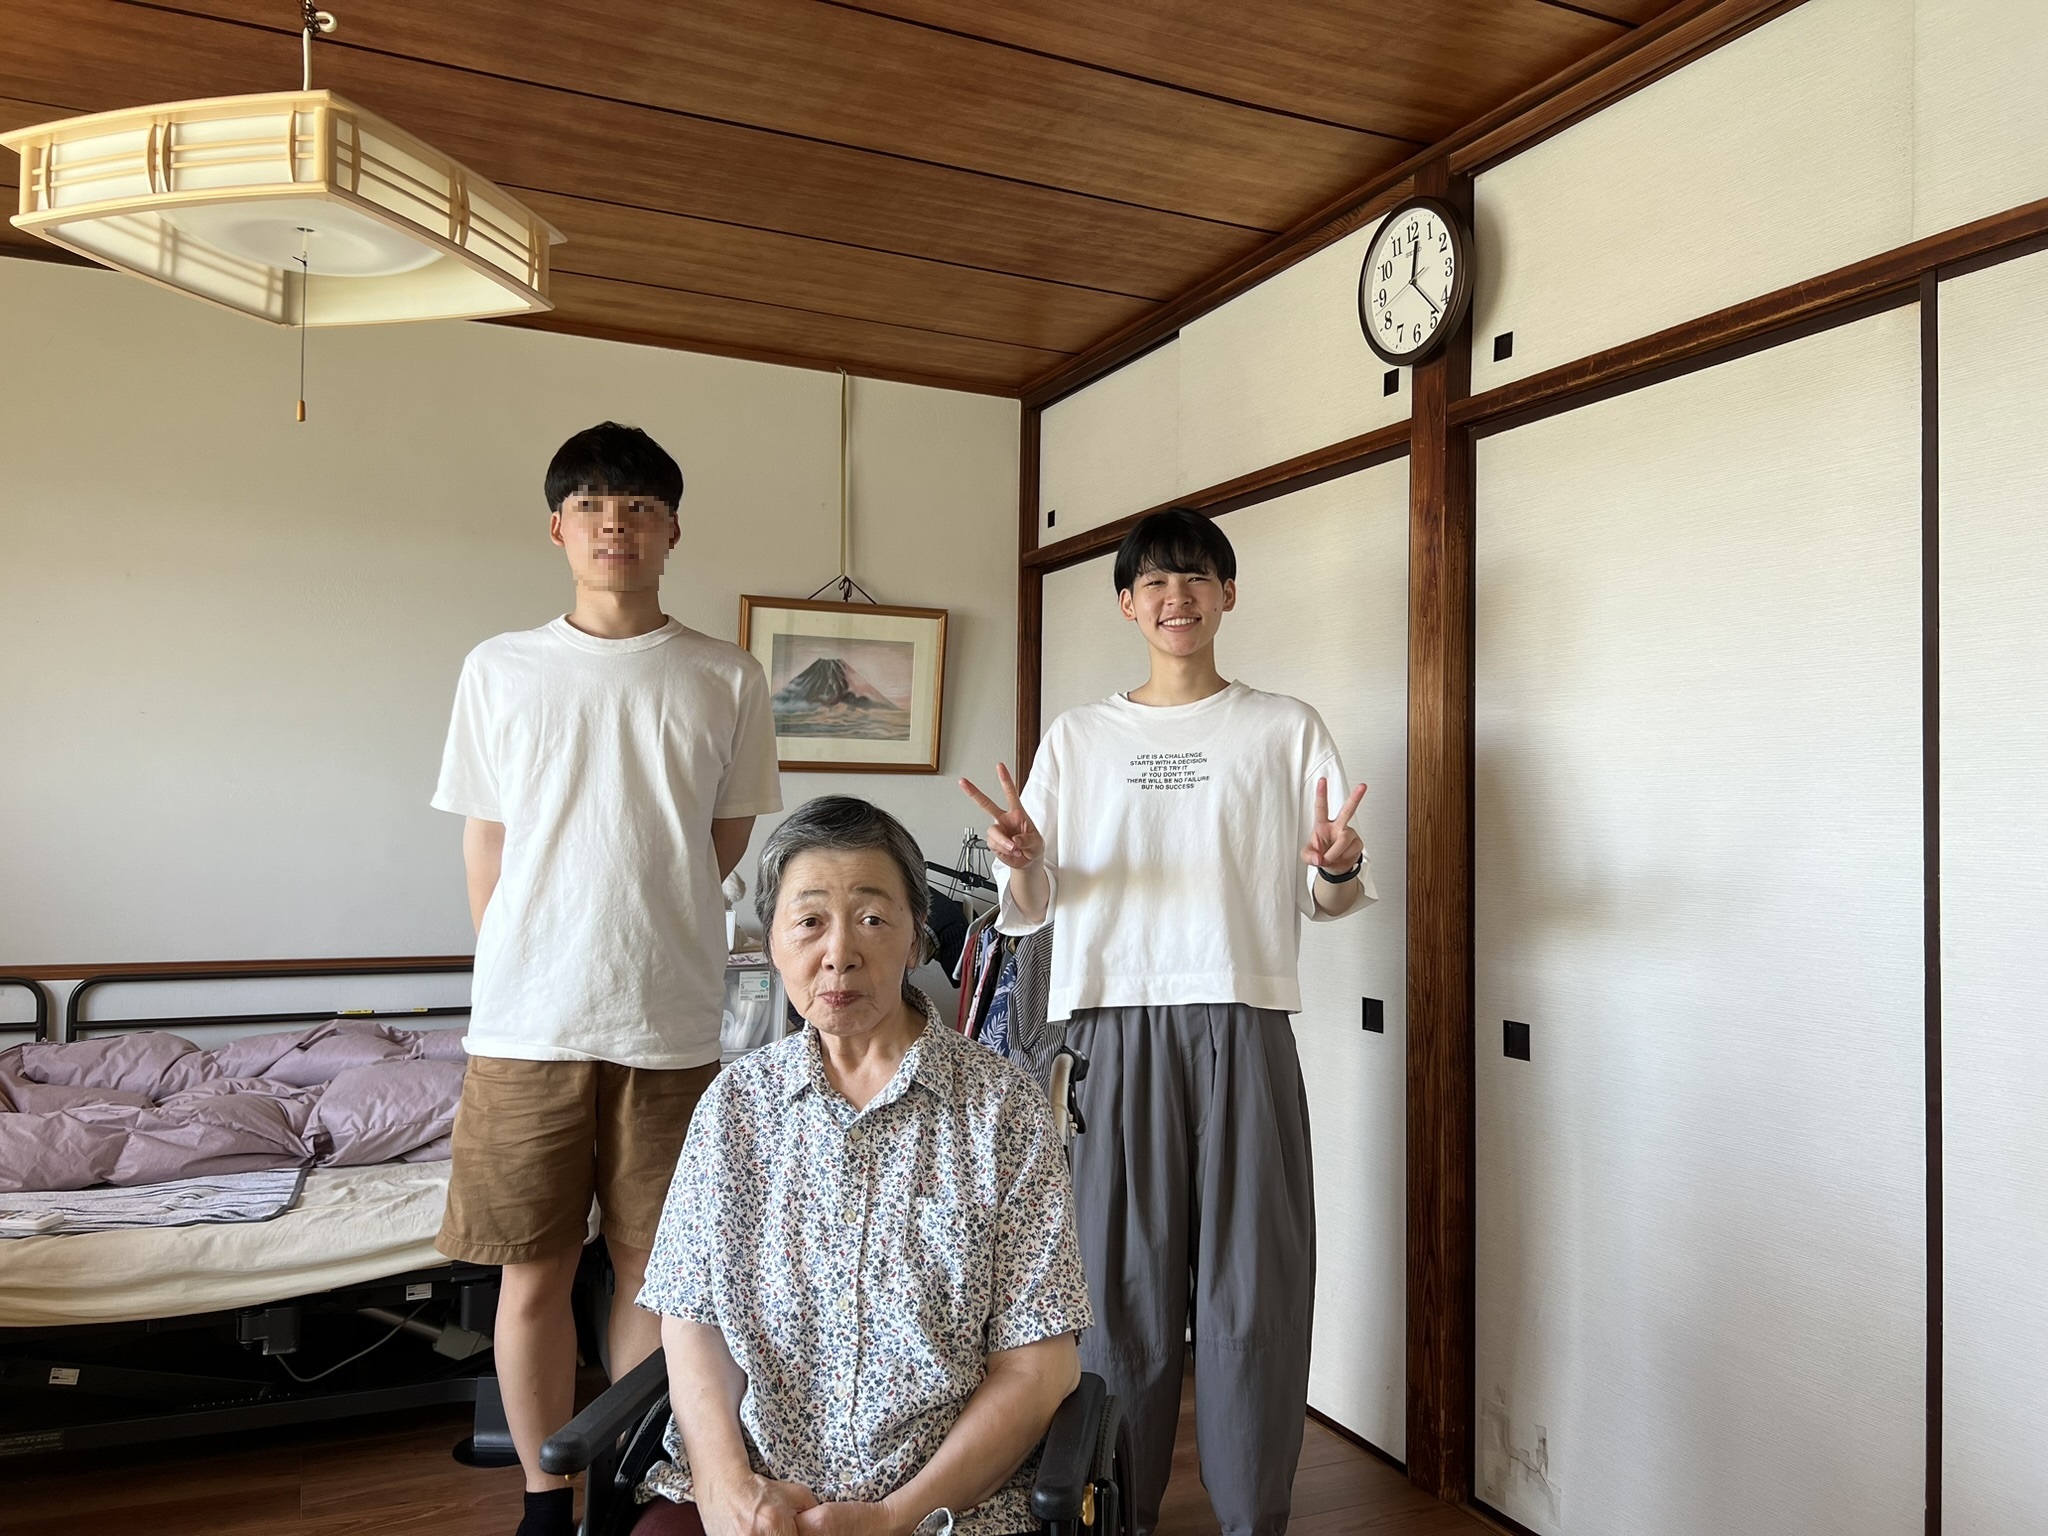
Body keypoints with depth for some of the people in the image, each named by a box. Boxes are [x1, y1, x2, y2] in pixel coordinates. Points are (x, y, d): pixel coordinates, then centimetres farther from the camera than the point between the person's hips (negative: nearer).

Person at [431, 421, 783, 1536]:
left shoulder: (728, 679, 4)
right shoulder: (498, 670, 6)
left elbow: (727, 843, 9)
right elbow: (484, 851, 8)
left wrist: (638, 930, 7)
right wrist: (526, 970, 5)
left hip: (671, 1023, 0)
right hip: (525, 1022, 1)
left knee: (651, 1265, 9)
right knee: (534, 1272, 8)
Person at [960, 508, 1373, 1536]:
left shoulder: (1285, 729, 10)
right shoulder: (1078, 738, 13)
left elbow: (1327, 902, 9)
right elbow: (1032, 909, 10)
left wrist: (1338, 866, -14)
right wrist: (1022, 863, -12)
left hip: (1242, 1023, 0)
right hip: (1116, 1023, 1)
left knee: (1253, 1278, 1)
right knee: (1121, 1274, 4)